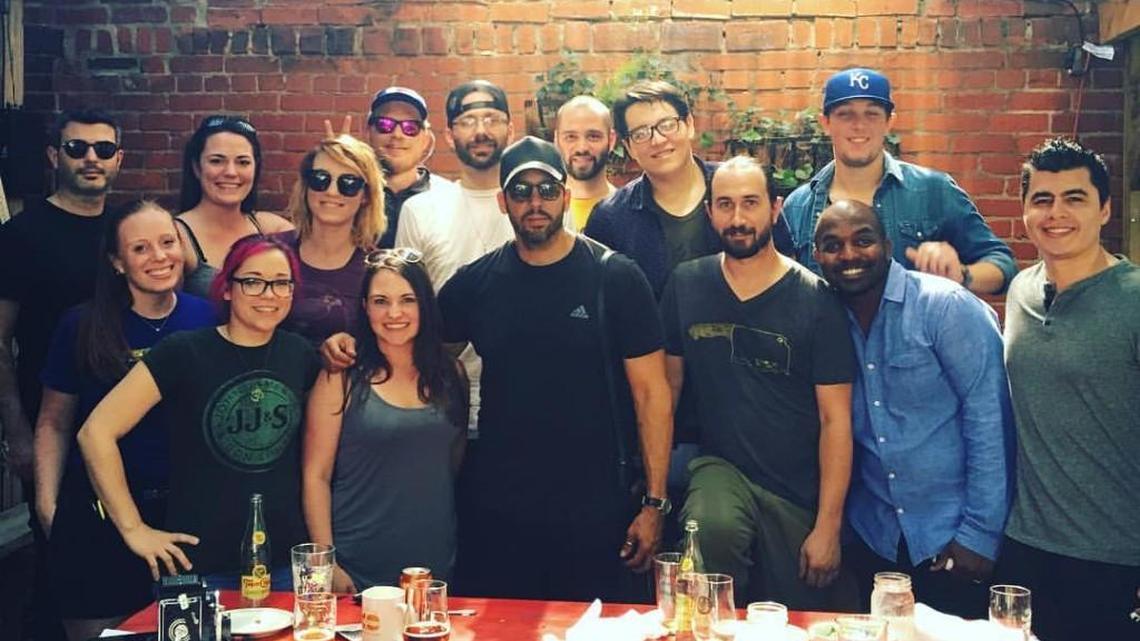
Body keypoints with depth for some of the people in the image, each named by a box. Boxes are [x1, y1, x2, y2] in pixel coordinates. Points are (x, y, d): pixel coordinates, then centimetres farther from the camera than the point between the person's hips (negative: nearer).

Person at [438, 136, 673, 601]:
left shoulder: (616, 278, -5)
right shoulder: (474, 283, 3)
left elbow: (650, 392, -5)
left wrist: (654, 503, -8)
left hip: (593, 511, -2)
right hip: (493, 510, 2)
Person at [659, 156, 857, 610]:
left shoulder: (815, 299, -8)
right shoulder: (685, 286, 0)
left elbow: (836, 419, -7)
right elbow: (670, 384, 5)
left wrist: (828, 525, -10)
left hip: (800, 492, 0)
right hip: (721, 467, 1)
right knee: (710, 527, -31)